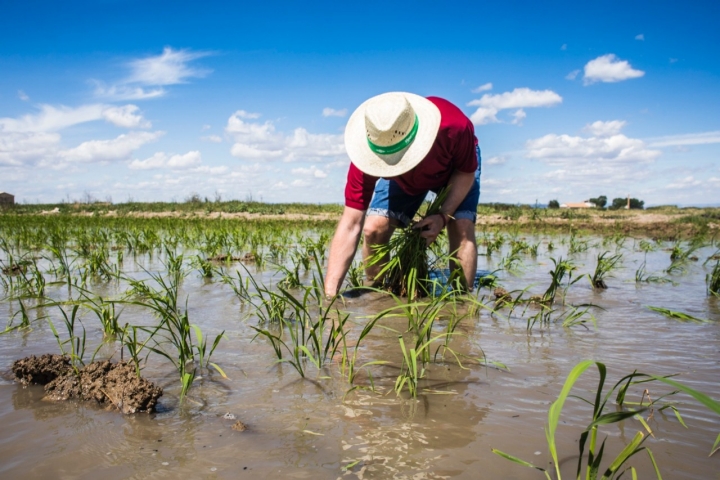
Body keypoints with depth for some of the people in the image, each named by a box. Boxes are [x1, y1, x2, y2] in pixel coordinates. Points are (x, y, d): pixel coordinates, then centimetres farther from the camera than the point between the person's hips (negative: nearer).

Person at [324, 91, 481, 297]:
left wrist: (444, 216, -35)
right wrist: (330, 292, -42)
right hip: (403, 178, 1)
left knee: (461, 228, -23)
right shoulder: (368, 153, -37)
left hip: (454, 169, -1)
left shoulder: (454, 127, -43)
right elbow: (350, 225, -37)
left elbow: (465, 172, -20)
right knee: (374, 229, -16)